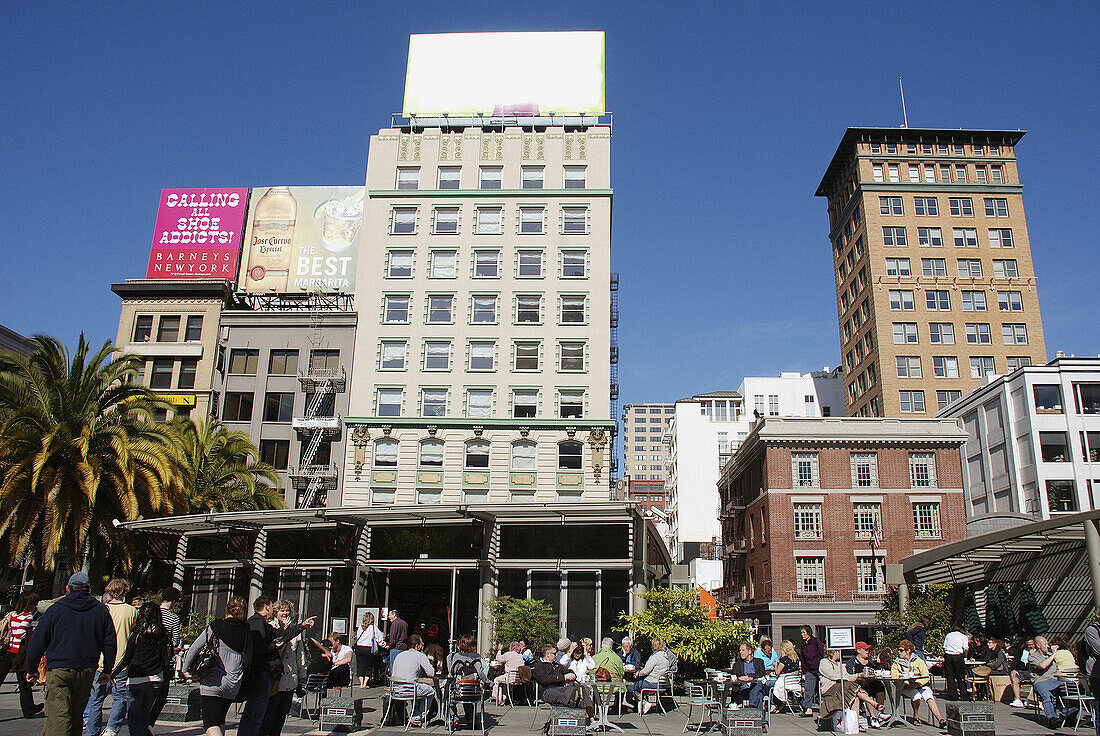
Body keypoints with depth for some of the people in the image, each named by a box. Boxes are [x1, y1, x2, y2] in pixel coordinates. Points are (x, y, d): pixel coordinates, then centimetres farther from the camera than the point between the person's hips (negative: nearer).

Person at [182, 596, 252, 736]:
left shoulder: (216, 626, -5)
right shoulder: (246, 631, 4)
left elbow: (194, 648, -5)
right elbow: (248, 659, 10)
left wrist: (186, 669, 6)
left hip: (213, 683, -4)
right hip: (234, 684, 4)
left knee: (211, 724, -7)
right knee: (220, 721, 21)